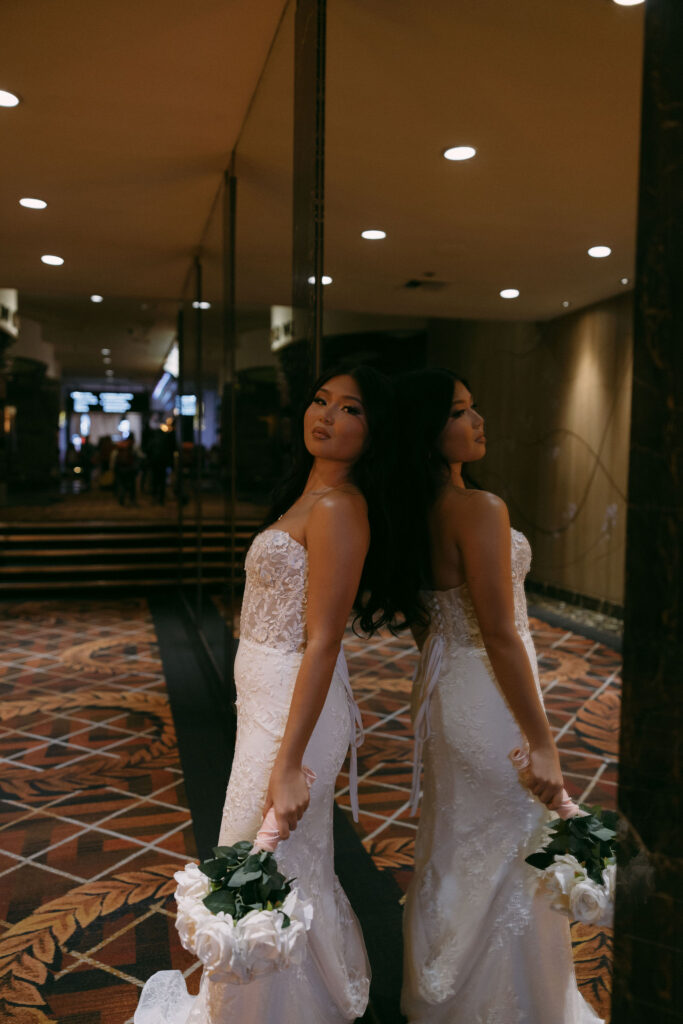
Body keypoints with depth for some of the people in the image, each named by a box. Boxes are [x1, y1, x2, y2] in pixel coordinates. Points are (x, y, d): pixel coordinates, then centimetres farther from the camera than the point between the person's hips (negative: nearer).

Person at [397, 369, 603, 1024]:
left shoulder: (416, 511, 2)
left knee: (452, 849, 25)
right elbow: (500, 635, -26)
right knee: (510, 861, 11)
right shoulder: (479, 509, -24)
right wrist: (542, 744, -20)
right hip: (489, 699, -9)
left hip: (442, 690, 9)